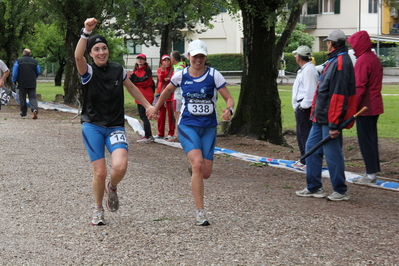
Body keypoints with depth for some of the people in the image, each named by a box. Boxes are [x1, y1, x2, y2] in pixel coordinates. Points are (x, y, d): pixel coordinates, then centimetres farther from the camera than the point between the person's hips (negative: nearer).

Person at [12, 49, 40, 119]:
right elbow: (38, 72, 13)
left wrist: (14, 81, 6)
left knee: (22, 98, 8)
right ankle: (35, 109, -23)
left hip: (22, 83, -2)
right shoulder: (35, 61, 6)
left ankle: (23, 114, 12)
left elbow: (15, 72, -5)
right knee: (33, 97, 2)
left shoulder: (18, 61, -3)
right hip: (32, 83, 2)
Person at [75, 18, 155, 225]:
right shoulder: (88, 72, -7)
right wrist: (86, 32, -41)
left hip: (115, 127, 2)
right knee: (100, 172, -9)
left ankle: (112, 187, 15)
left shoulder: (118, 70, 3)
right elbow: (78, 56, -30)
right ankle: (98, 210, 17)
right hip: (92, 126, -2)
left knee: (120, 166, -21)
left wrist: (148, 106, 25)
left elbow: (131, 88, 23)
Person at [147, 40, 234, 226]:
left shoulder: (214, 75, -4)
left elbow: (229, 98, -4)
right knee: (197, 164, -24)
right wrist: (155, 109, 26)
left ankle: (193, 169, 43)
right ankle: (200, 213, -21)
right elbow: (167, 92, 20)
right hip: (188, 126, -1)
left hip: (209, 127, 1)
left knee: (206, 173, 1)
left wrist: (229, 110, -25)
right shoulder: (181, 76, 0)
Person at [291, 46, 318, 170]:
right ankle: (304, 160, 26)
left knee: (305, 134, -11)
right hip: (300, 107, 11)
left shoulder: (309, 69, -15)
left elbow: (310, 90, -22)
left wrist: (304, 106, -21)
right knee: (300, 134, 17)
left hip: (305, 108, -11)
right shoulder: (303, 69, 19)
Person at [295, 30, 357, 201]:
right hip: (321, 117, 11)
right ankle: (314, 188, 21)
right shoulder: (334, 61, 15)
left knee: (332, 153, -4)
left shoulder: (341, 62, -18)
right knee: (312, 148, 14)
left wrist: (334, 125, -24)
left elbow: (339, 95, -22)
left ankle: (341, 191, 7)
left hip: (330, 118, -11)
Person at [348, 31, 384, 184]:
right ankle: (373, 172, 17)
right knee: (372, 138, 13)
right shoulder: (375, 59, 14)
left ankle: (371, 174, -4)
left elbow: (359, 87, -20)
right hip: (375, 106, 9)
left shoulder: (362, 60, -16)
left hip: (365, 107, -9)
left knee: (365, 140, -5)